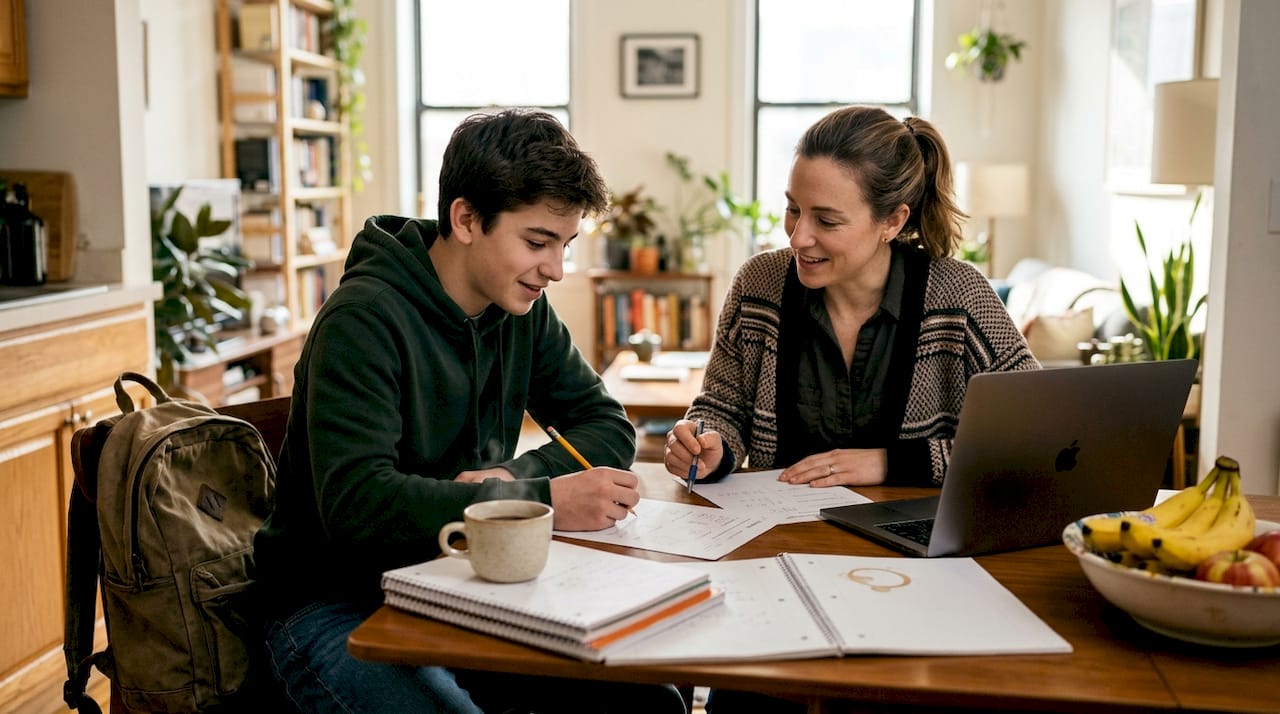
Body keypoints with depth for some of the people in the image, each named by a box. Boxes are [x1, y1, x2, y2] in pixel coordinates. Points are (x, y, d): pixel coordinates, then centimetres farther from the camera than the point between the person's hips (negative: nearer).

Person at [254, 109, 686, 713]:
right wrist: (542, 500, -32)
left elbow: (608, 426, 6)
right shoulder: (364, 320, -19)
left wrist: (513, 475, -14)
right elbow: (358, 504, -29)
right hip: (337, 610, -6)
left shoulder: (522, 310, 3)